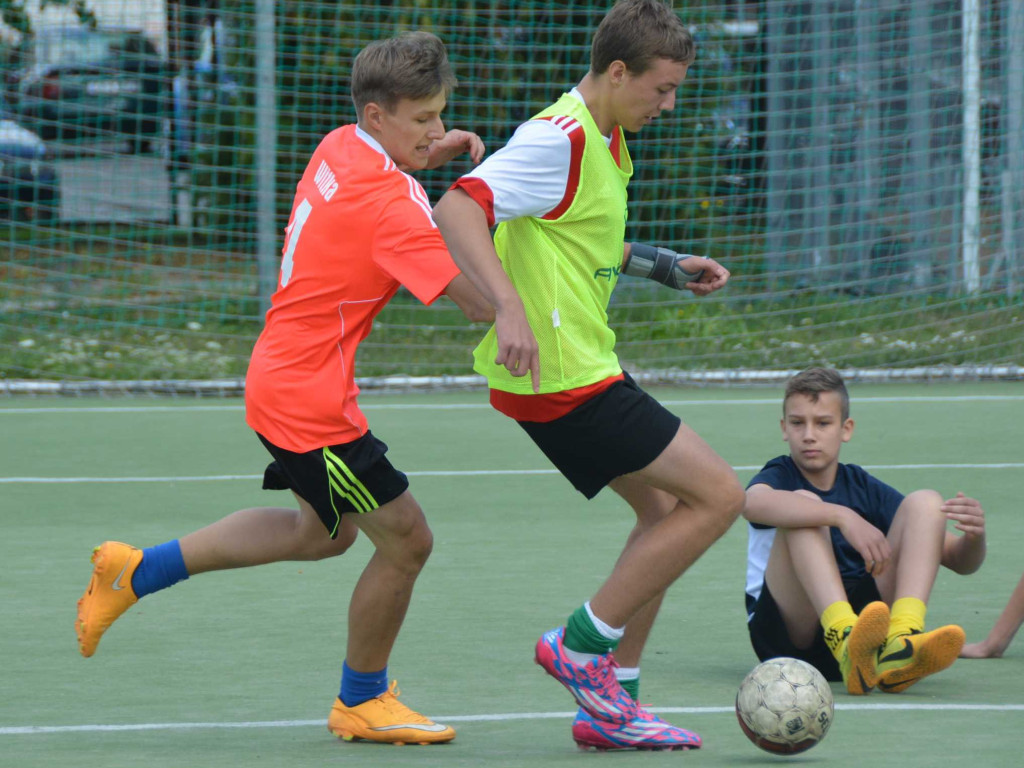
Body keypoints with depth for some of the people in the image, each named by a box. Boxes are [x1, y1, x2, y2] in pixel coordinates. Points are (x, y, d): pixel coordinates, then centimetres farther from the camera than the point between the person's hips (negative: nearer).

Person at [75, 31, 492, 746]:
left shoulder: (340, 147, 2)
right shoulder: (391, 203, -25)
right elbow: (479, 300, -31)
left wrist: (444, 148, 11)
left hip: (282, 379, 10)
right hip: (310, 401, -10)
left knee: (325, 531, 28)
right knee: (406, 538, 2)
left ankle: (135, 571, 31)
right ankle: (361, 701, 21)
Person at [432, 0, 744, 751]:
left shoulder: (603, 140, 12)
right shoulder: (560, 138, -19)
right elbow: (458, 208, -30)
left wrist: (665, 265, 23)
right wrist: (510, 307, -40)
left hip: (584, 366, 10)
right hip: (563, 378, -10)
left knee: (666, 507, 18)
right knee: (718, 494, -7)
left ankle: (610, 704, 19)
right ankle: (584, 645, 0)